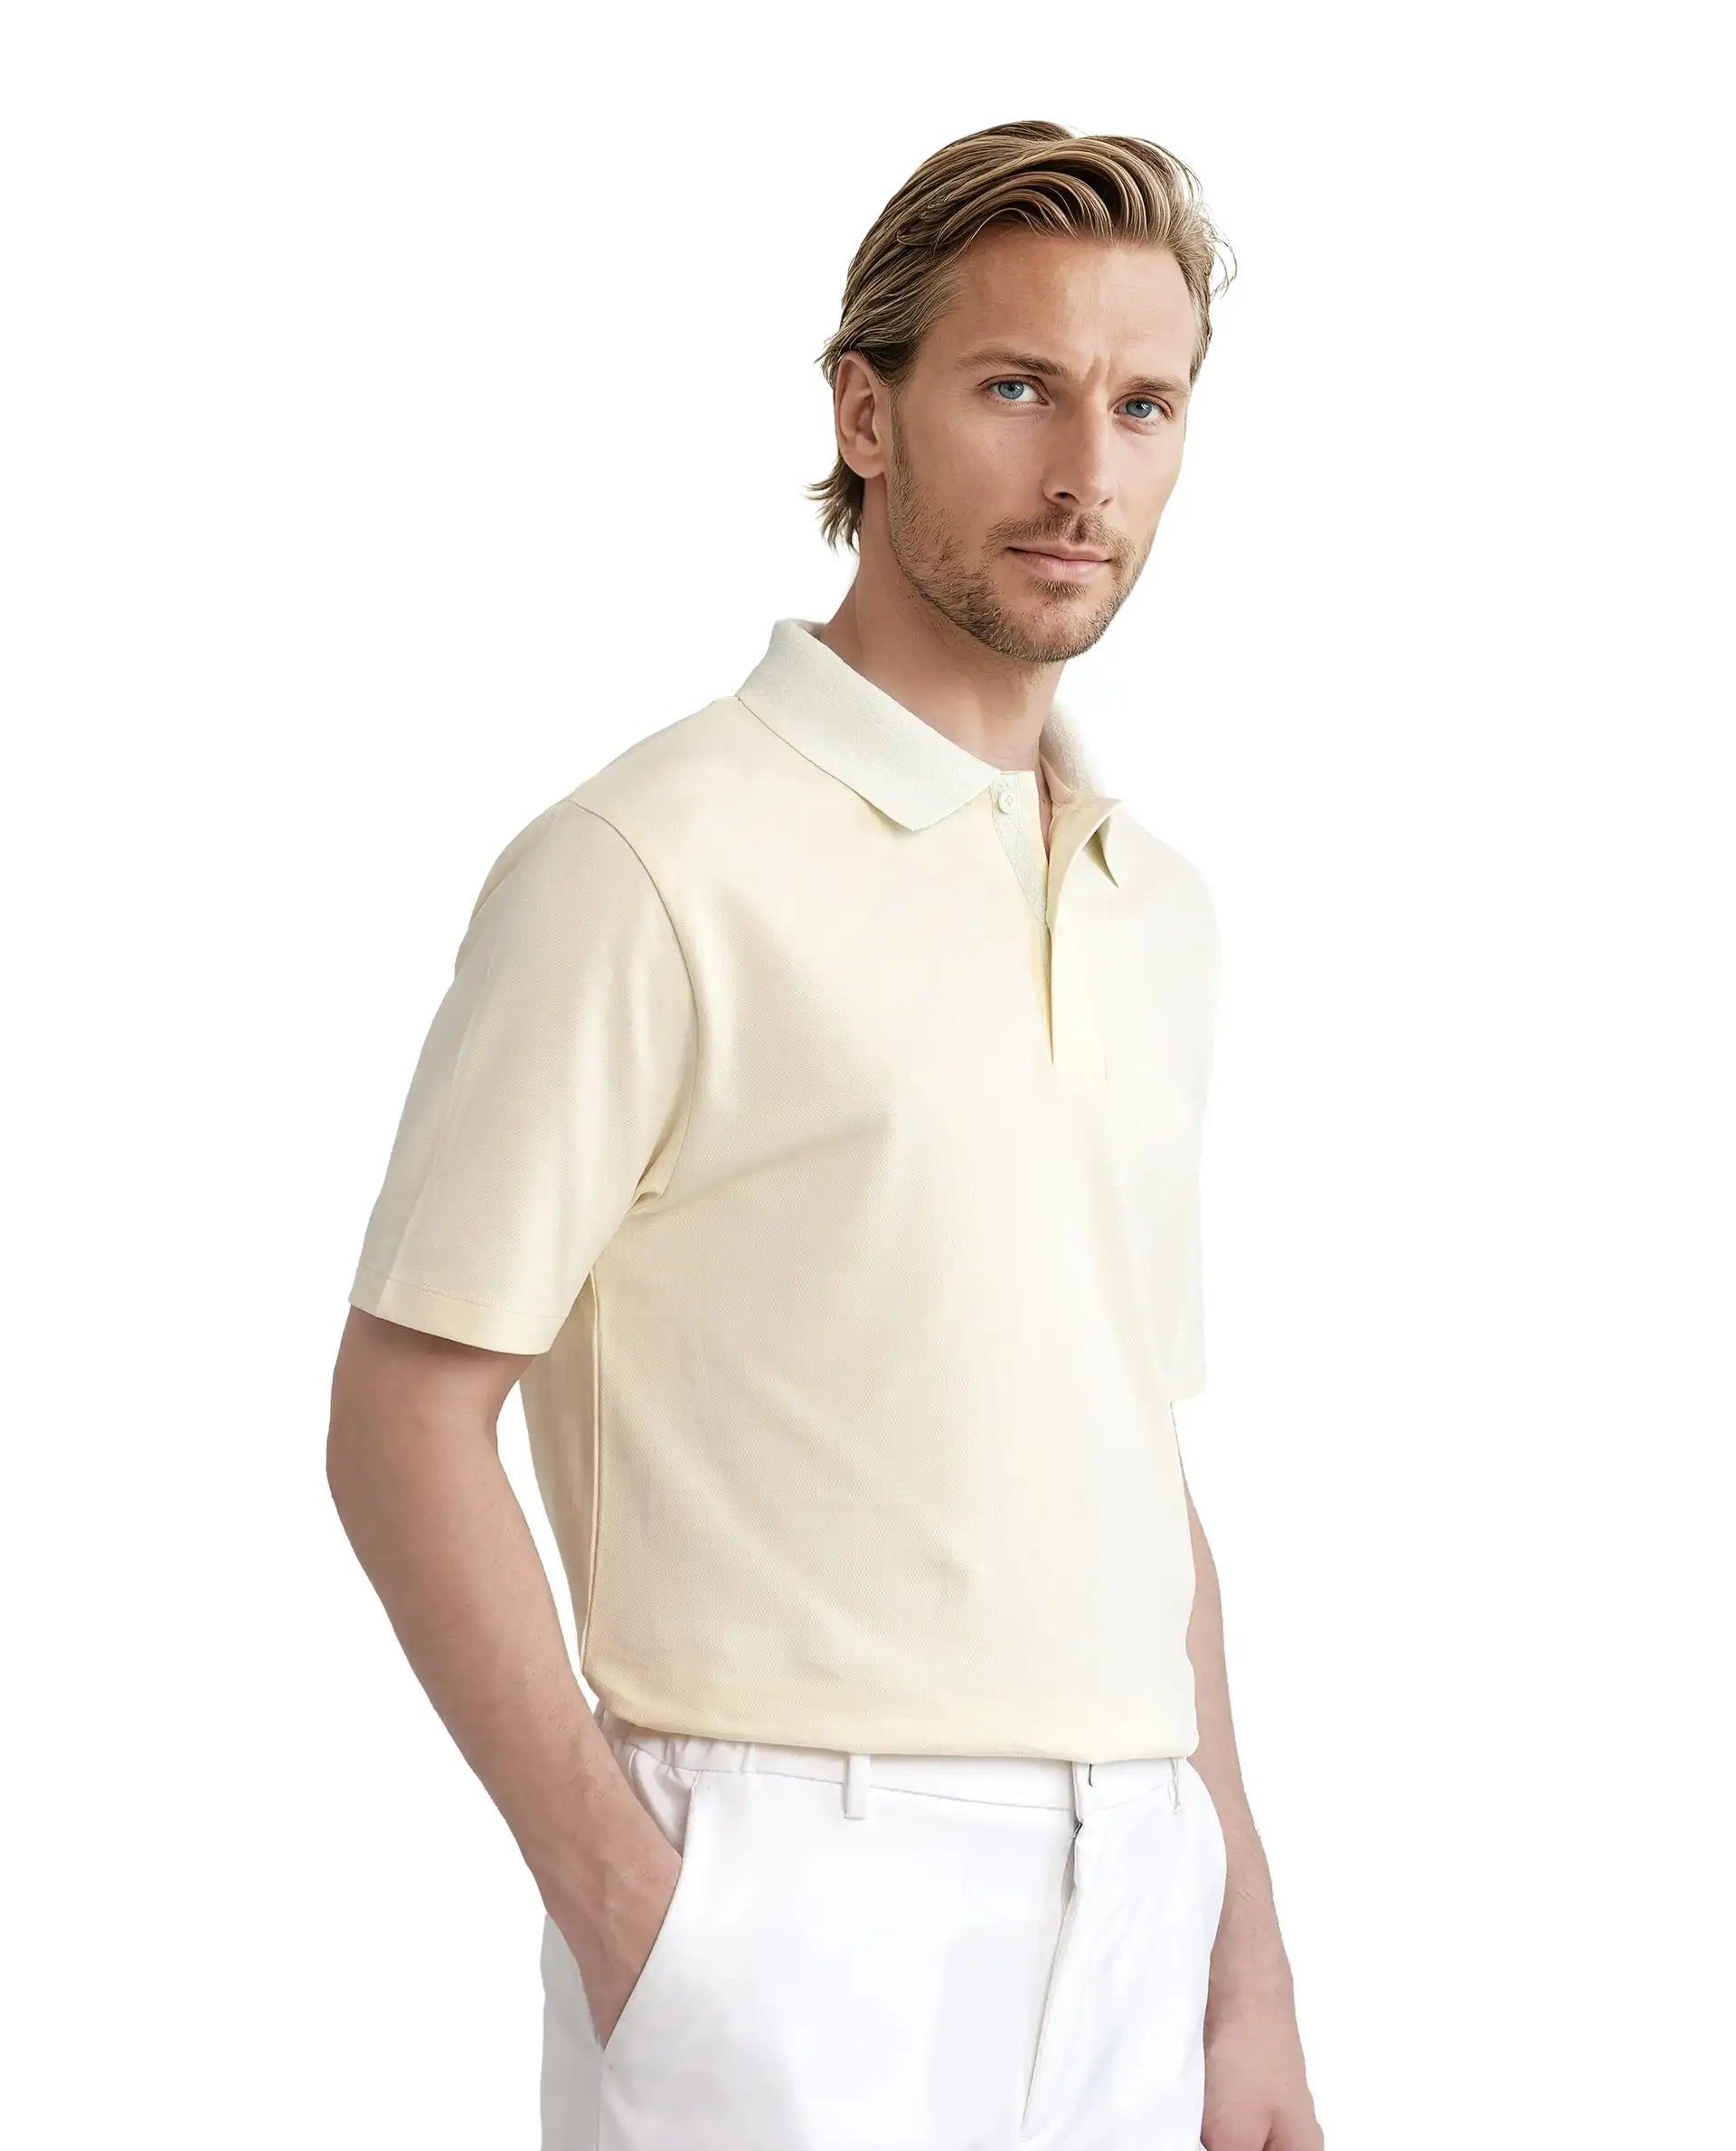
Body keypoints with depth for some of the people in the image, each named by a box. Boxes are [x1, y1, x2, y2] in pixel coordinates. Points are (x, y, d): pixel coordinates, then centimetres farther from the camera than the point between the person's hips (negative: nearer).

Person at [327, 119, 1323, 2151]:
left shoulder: (1156, 908, 12)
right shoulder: (656, 862, -9)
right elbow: (403, 1425, -10)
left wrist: (1249, 1964, 12)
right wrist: (631, 1914, -15)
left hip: (1127, 1908, 6)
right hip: (798, 1904, -6)